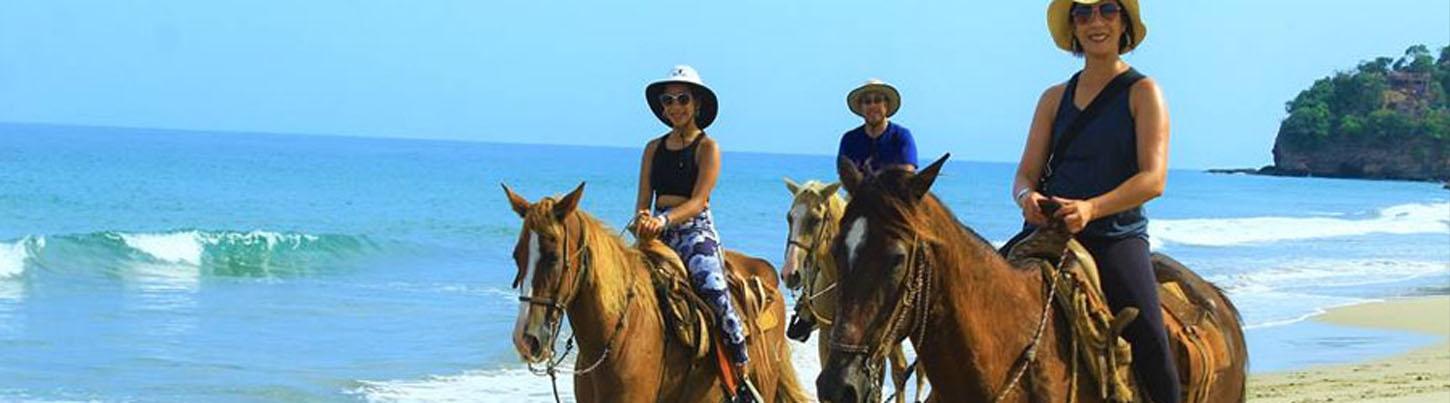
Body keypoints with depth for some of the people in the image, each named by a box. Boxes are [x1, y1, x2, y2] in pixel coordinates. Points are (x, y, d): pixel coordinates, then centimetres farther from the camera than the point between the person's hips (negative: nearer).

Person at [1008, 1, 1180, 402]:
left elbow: (1153, 178, -8)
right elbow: (1026, 173, 12)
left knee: (1150, 344, -20)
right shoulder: (1055, 98, 16)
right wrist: (1027, 197, -14)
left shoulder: (1142, 92, 3)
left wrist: (1091, 208, -24)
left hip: (1117, 236, -4)